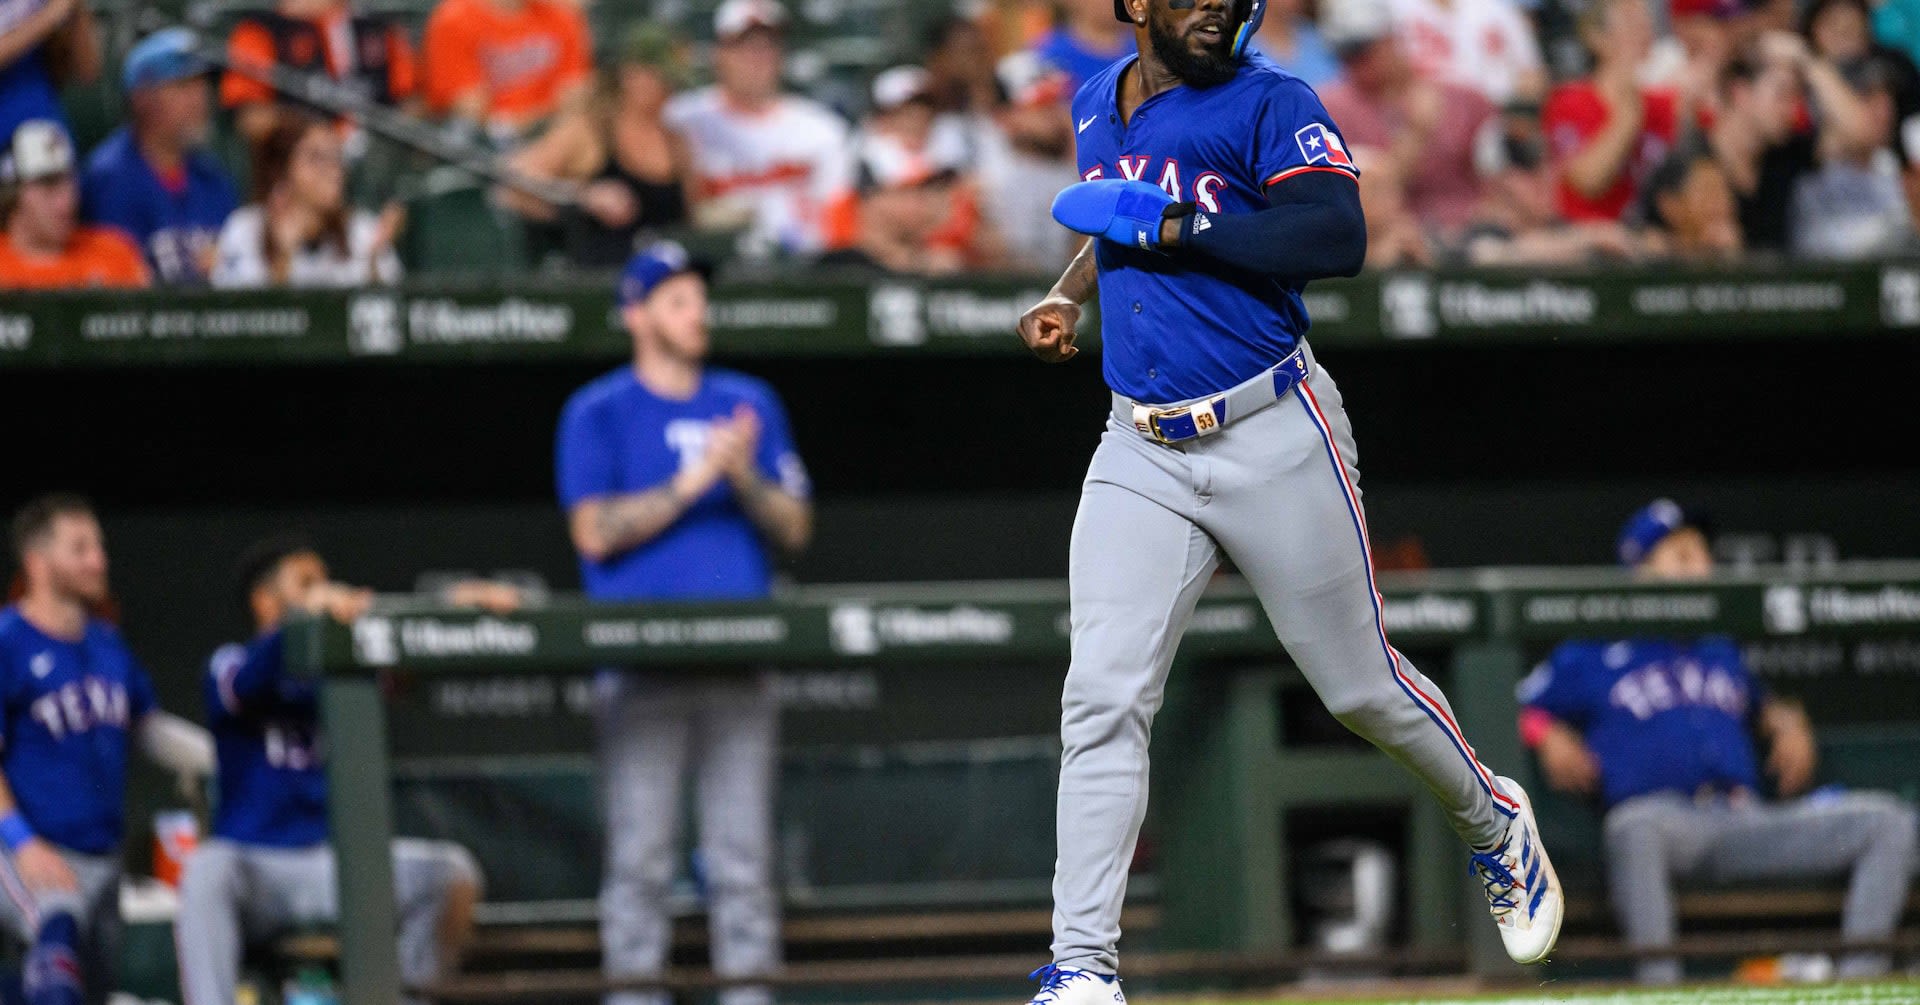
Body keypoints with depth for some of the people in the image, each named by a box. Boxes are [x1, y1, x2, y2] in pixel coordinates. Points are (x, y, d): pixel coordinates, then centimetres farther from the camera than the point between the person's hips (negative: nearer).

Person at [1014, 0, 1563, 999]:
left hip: (1273, 438, -4)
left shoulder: (1269, 102, -9)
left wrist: (1165, 225, -23)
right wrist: (1067, 295, 13)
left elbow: (1338, 239, -23)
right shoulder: (1096, 106, 12)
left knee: (1361, 685, 8)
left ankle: (1494, 824, 36)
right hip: (1140, 458, 4)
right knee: (1103, 703, -9)